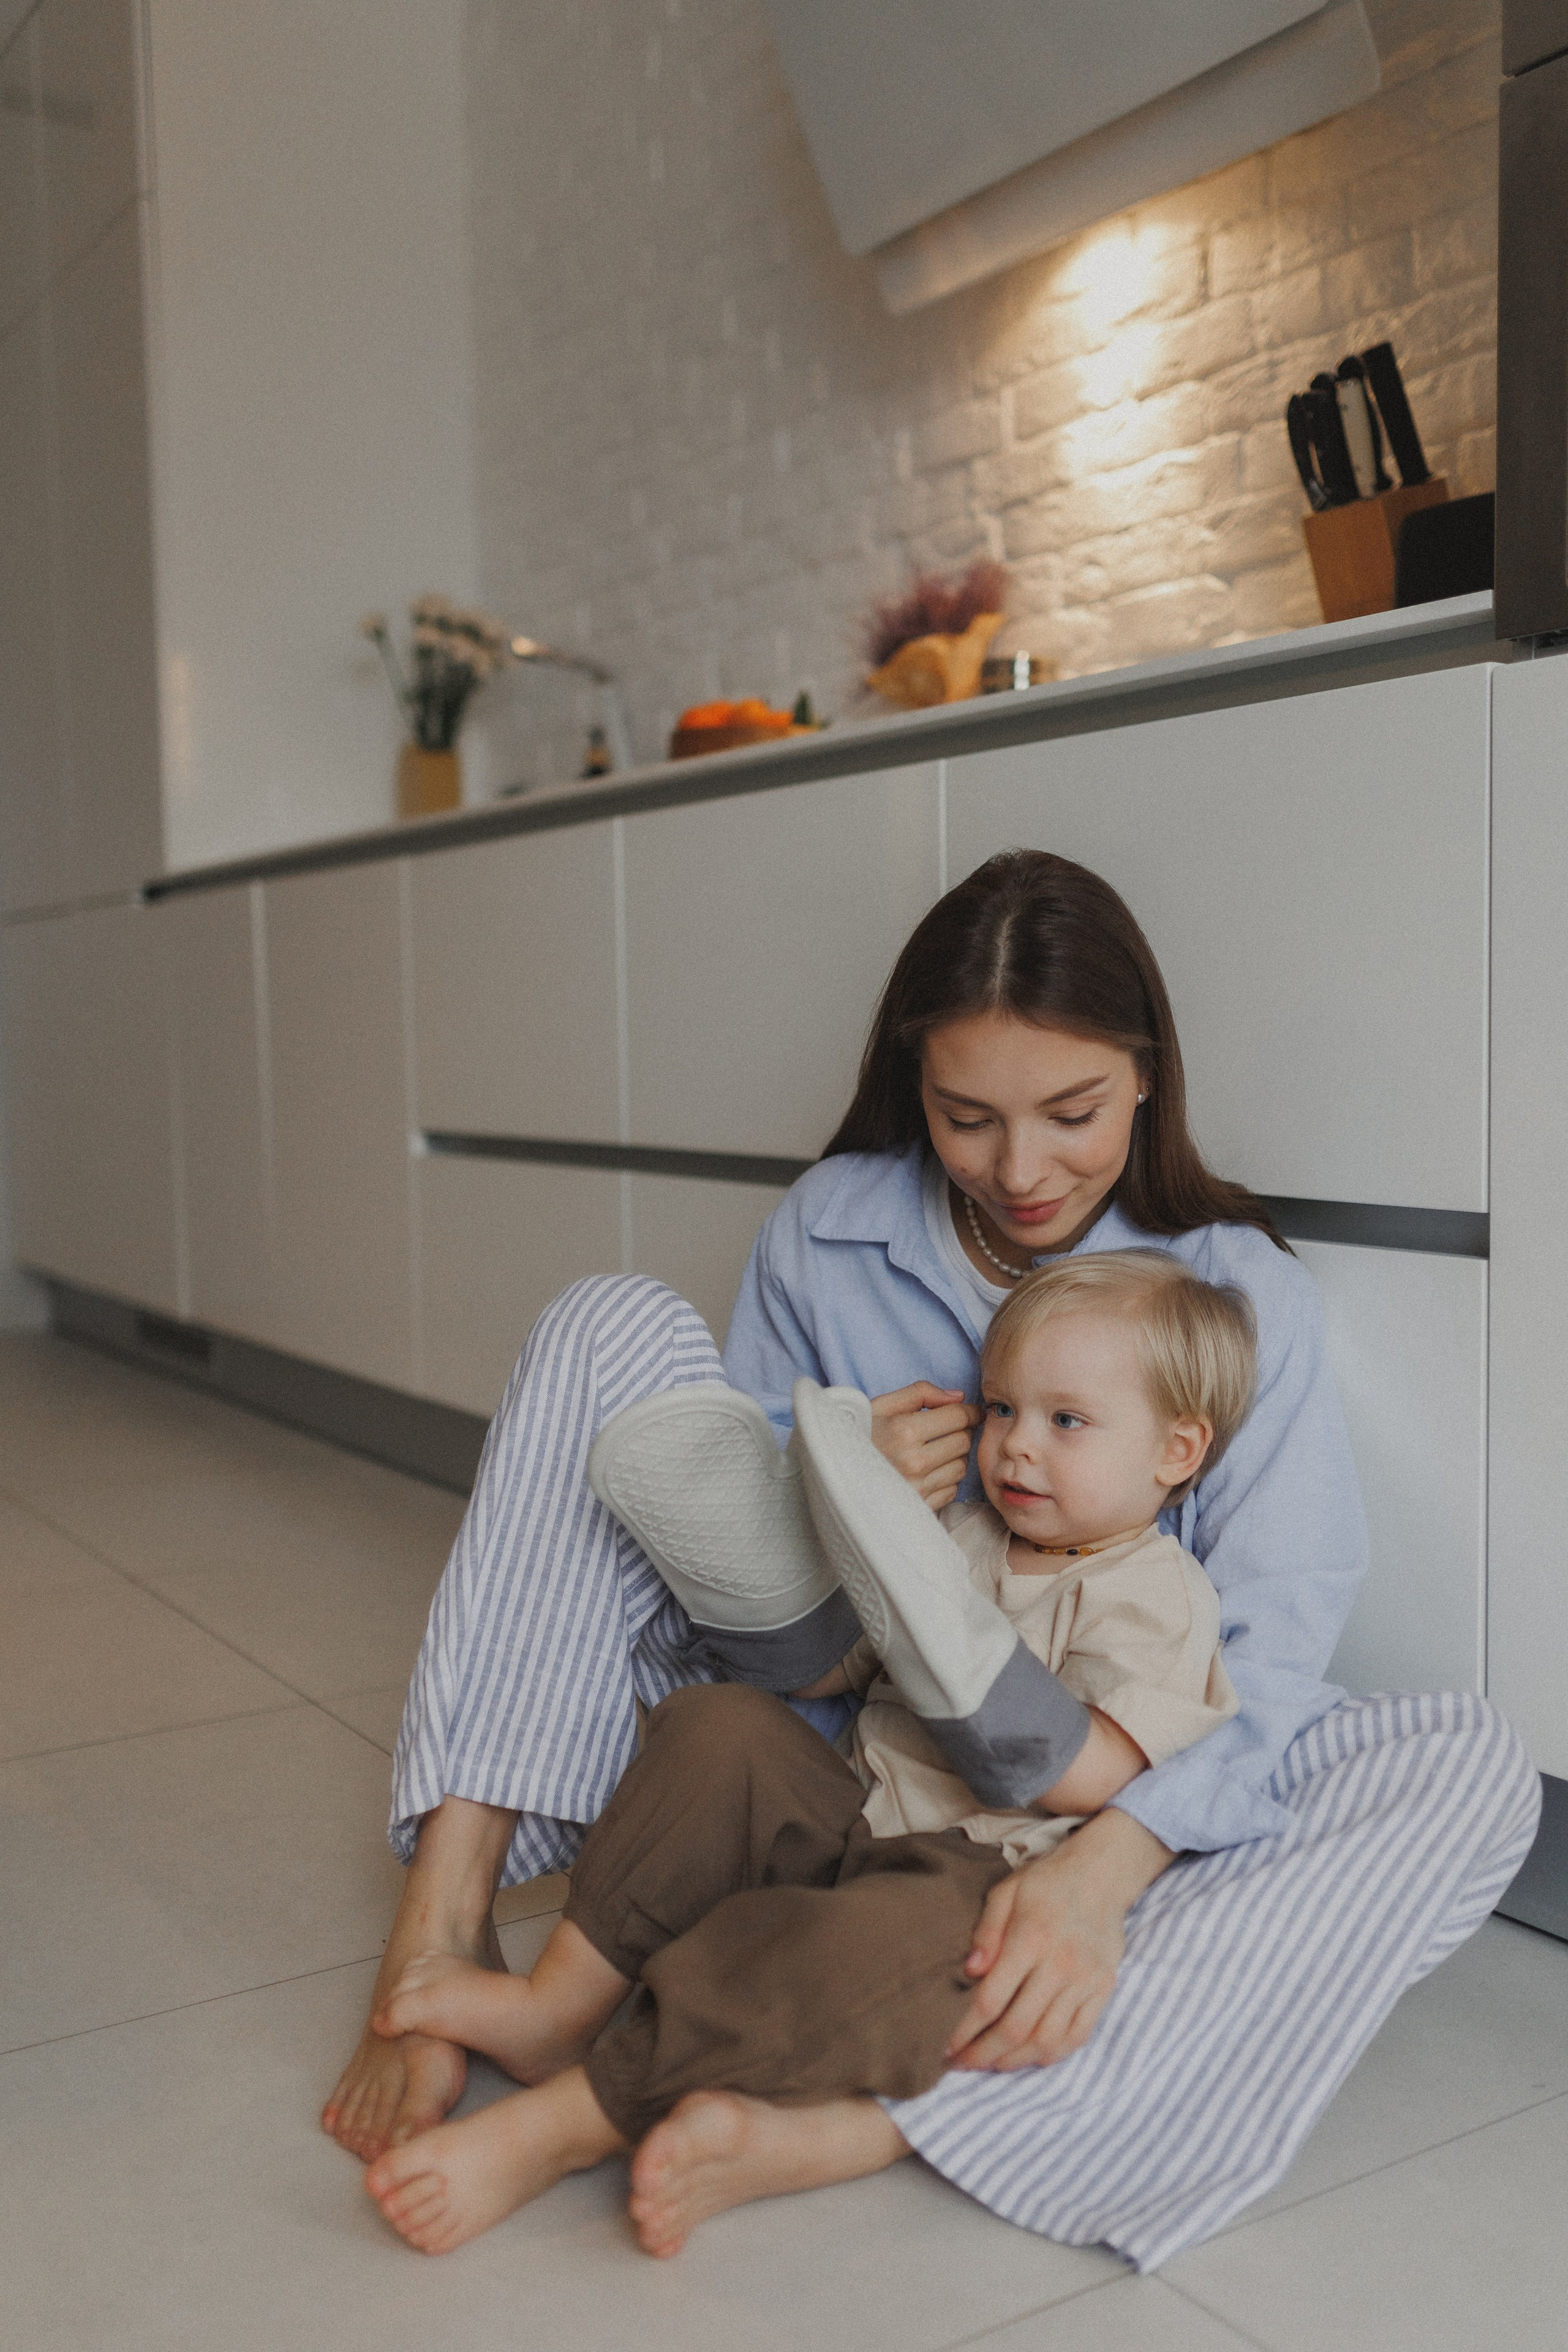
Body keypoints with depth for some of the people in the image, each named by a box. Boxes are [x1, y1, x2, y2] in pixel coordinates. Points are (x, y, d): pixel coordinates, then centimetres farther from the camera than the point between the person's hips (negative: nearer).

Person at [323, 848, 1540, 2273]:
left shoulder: (1247, 1299, -6)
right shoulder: (821, 1239, -1)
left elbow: (1267, 1656, -16)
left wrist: (1107, 1865, -35)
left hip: (1117, 1809, 0)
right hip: (823, 1747, 1)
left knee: (1473, 1767, -29)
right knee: (621, 1324, -12)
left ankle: (867, 2128, -40)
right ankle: (445, 1921, -22)